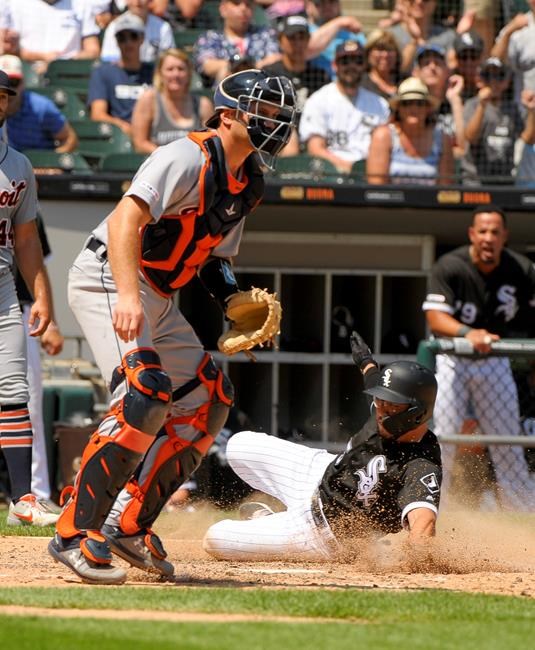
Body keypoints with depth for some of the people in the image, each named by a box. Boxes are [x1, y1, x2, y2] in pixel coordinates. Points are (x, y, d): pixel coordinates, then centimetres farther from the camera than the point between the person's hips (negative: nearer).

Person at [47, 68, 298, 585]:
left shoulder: (248, 183, 12)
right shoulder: (188, 159, -17)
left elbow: (216, 257, 20)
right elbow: (126, 217, -31)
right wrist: (127, 295, -43)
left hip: (159, 300, 10)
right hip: (109, 279, -10)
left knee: (207, 403, 10)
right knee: (146, 395, -25)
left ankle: (129, 524, 14)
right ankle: (75, 533, -24)